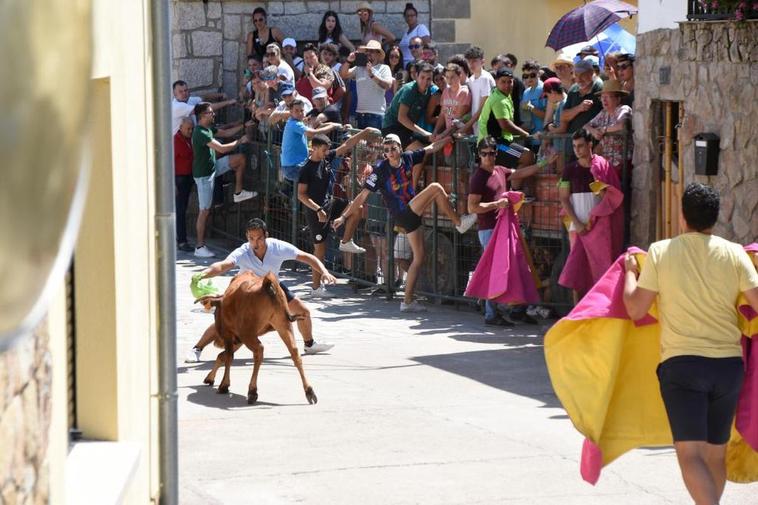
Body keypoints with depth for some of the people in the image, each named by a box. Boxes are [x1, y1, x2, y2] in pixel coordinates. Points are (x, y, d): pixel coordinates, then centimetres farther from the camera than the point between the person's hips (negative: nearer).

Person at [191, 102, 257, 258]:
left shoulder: (208, 129, 6)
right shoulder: (201, 133, -25)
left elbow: (226, 133, 19)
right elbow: (221, 148, -29)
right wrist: (240, 141, -17)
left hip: (212, 167, 9)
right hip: (203, 174, -9)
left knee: (241, 158, 8)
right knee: (204, 210, -6)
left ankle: (238, 192, 16)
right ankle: (200, 247, -1)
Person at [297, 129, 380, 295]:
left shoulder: (328, 158, 1)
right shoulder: (307, 169, -17)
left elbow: (347, 145, 6)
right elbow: (301, 195, -19)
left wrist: (364, 133, 0)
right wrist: (318, 210, -25)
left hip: (330, 203, 7)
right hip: (315, 210, -7)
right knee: (320, 249, -3)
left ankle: (346, 243, 6)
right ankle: (316, 287, 6)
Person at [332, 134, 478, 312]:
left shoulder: (408, 157, 1)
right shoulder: (380, 170, -14)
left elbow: (432, 148, 14)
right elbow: (363, 196, -13)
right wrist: (344, 216, -17)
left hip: (413, 212, 6)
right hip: (403, 215, -6)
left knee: (419, 256, 6)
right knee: (435, 188, -17)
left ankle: (407, 301, 11)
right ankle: (459, 223, -3)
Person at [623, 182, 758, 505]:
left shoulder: (661, 252, -2)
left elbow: (636, 309, 0)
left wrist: (630, 272, 19)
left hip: (682, 363, -3)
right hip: (729, 364, 3)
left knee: (690, 453, -11)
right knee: (716, 453, 17)